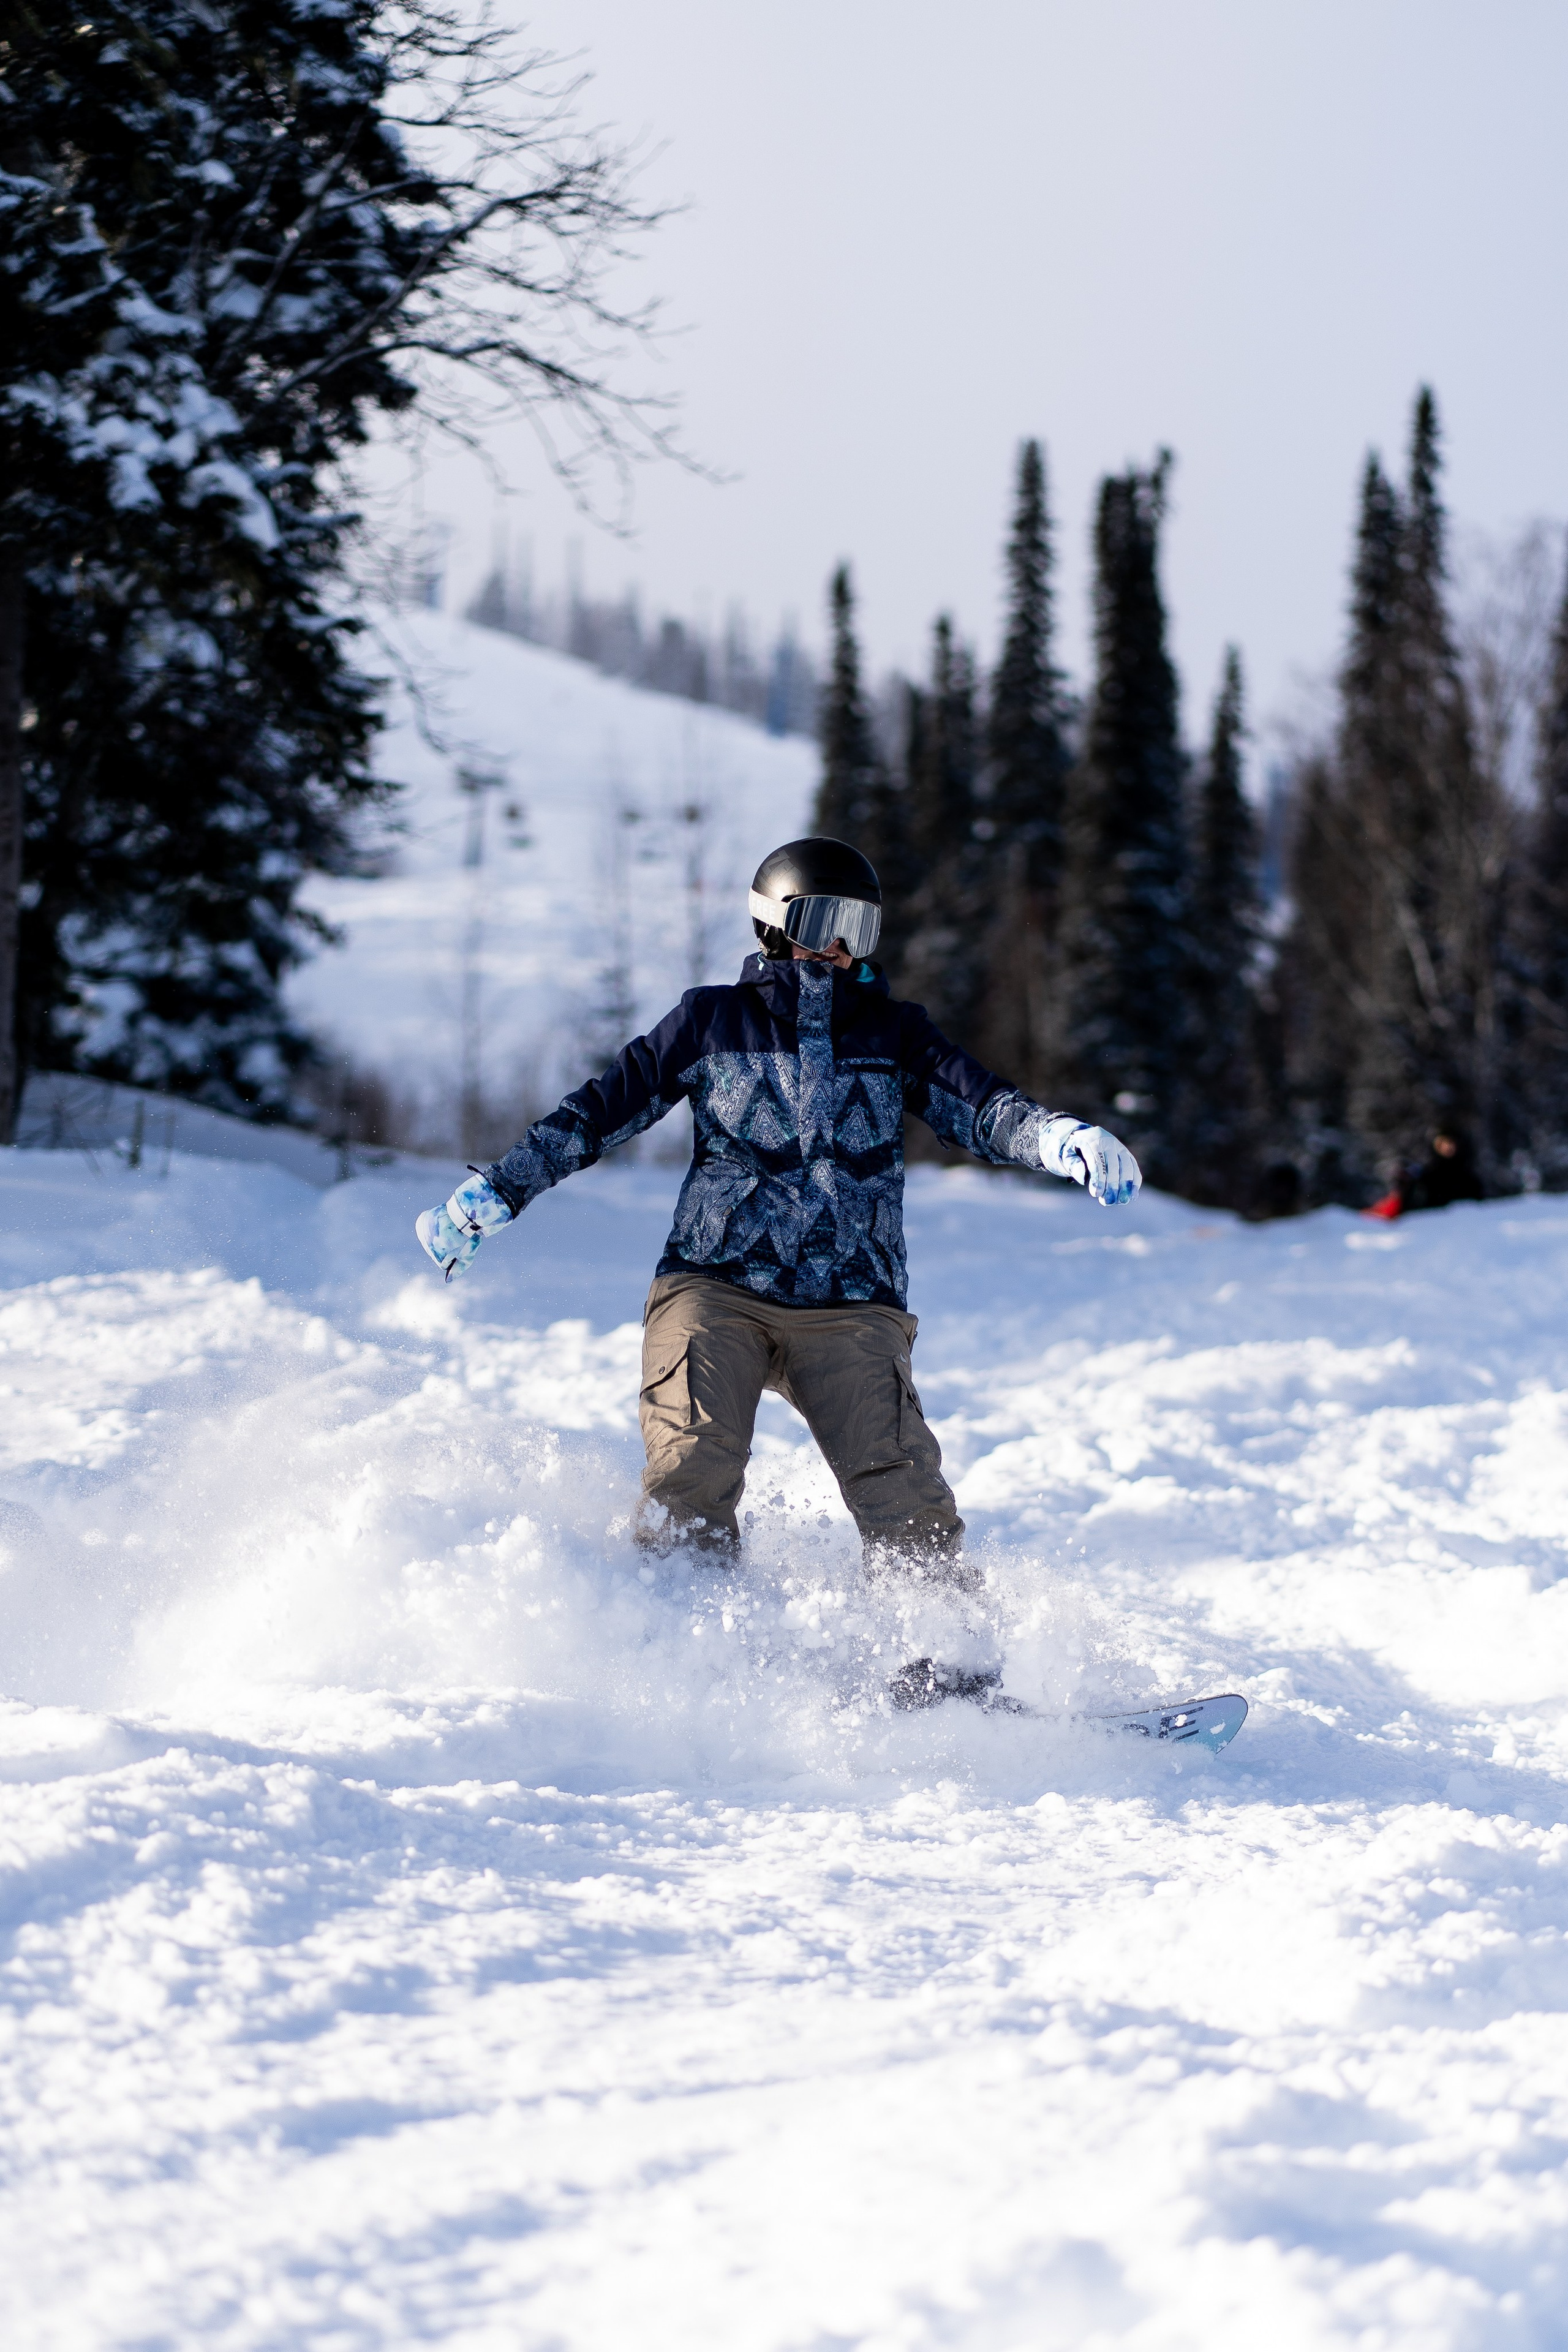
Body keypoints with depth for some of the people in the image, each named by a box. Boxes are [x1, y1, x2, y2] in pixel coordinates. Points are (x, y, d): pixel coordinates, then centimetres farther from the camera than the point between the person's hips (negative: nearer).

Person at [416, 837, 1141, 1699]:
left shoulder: (892, 1032, 14)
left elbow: (980, 1108, 0)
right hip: (715, 1288, -1)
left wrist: (1058, 1138, -22)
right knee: (693, 1472, -24)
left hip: (850, 1308, 1)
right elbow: (600, 1109, 13)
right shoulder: (712, 1021, 12)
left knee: (901, 1490, -19)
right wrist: (493, 1193, 7)